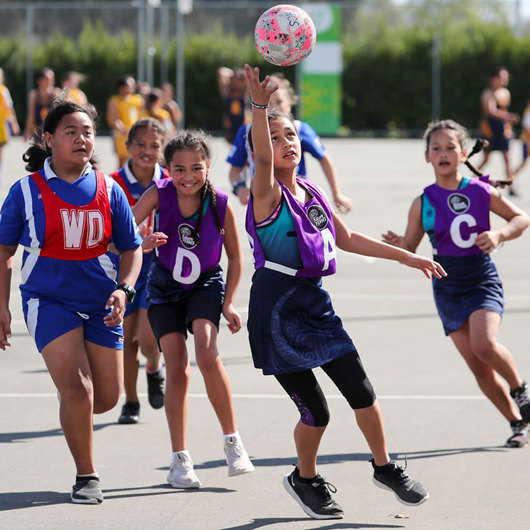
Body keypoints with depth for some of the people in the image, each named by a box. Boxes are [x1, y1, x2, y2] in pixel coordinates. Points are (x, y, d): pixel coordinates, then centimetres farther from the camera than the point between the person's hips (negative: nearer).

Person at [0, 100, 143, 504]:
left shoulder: (108, 190, 1)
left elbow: (132, 248, 8)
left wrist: (123, 290, -9)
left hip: (100, 301, 3)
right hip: (48, 299, -3)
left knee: (107, 397, 6)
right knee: (77, 390, -17)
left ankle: (72, 411, 42)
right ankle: (86, 477, 1)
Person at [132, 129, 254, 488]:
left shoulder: (221, 205, -18)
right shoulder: (159, 195, -19)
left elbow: (236, 258, -4)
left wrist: (228, 304, -7)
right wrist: (143, 244, -43)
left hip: (206, 285, -1)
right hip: (165, 287, 1)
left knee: (208, 355, -24)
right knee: (177, 370, -7)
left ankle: (233, 442, -10)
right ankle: (180, 461, 4)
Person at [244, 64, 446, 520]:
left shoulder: (313, 194, 9)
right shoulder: (267, 193, -11)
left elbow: (347, 239, 22)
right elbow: (262, 160, -33)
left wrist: (405, 257, 22)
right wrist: (260, 107, -49)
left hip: (314, 302, 6)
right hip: (276, 307, -6)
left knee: (361, 392, 2)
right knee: (315, 411, -3)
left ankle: (385, 468, 22)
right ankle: (305, 480, 22)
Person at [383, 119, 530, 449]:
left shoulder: (481, 192, -5)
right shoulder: (423, 203, -1)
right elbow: (409, 250, 3)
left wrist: (499, 234, -14)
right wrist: (397, 246, -19)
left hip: (483, 280, -2)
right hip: (448, 287, 2)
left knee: (484, 344, -27)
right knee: (478, 366, 0)